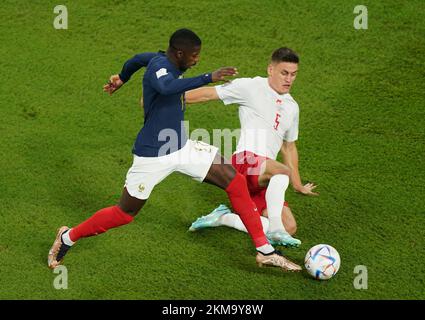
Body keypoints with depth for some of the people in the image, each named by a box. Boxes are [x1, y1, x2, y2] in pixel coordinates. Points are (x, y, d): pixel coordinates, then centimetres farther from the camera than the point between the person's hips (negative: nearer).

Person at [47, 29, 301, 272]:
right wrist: (208, 78, -50)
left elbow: (138, 59, 26)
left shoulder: (165, 60, 4)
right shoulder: (159, 65, -23)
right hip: (153, 156, -8)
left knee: (236, 182, -3)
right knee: (125, 214, 6)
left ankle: (265, 251, 4)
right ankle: (68, 237, 29)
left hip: (182, 147, 9)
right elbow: (167, 87, -48)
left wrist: (121, 79, 47)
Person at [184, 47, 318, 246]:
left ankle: (224, 218, 0)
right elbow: (209, 94, 3)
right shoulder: (251, 87, 3)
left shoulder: (292, 107, 23)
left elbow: (289, 147, 34)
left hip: (264, 181, 7)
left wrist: (298, 186, 35)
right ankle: (275, 231, -42)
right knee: (283, 171, -37)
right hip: (246, 161, -7)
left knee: (290, 227, -8)